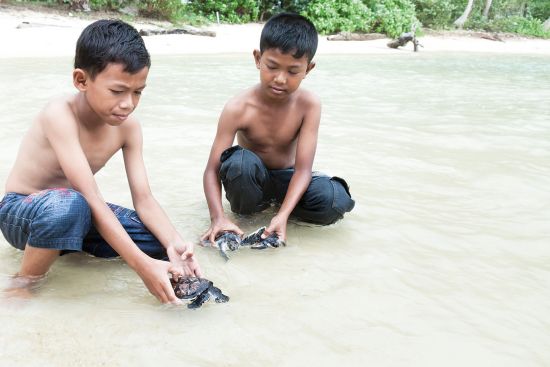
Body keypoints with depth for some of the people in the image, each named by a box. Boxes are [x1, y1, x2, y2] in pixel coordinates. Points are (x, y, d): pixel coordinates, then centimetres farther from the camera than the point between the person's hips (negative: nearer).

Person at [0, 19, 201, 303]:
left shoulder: (127, 126, -10)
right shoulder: (60, 115, -30)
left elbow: (144, 199, -12)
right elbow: (92, 199, -36)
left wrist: (173, 244, -31)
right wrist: (142, 264, -41)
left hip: (70, 211, 6)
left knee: (160, 240, -13)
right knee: (69, 205, -42)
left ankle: (67, 243, 8)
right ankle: (23, 285, -14)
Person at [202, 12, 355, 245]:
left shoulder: (308, 105, -20)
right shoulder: (238, 109, -23)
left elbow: (303, 168, -25)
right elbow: (212, 170, -24)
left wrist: (282, 215, -40)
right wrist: (218, 217, -41)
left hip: (286, 178, 2)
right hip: (252, 179, -1)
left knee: (336, 200, -28)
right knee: (240, 163, -38)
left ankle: (275, 204, 0)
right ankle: (246, 210, -5)